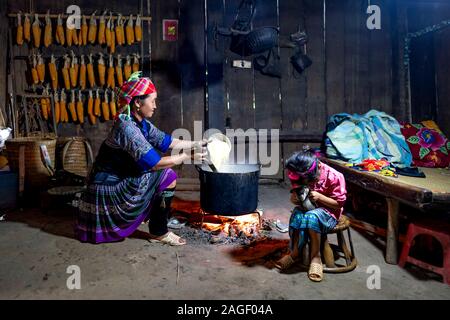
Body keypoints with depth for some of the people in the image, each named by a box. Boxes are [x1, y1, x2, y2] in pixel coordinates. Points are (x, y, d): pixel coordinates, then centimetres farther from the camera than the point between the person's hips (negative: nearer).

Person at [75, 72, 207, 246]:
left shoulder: (142, 123, 1)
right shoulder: (126, 127, -26)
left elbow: (165, 141, 8)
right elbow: (154, 163, -29)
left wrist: (196, 144, 3)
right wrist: (188, 156, -22)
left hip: (121, 179, 9)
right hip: (108, 187, -9)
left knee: (168, 176, 11)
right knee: (167, 176, -14)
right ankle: (159, 233, -1)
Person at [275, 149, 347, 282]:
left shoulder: (334, 177, -17)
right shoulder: (300, 176, -5)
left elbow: (339, 204, -11)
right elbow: (296, 192, 8)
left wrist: (319, 197, -26)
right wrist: (294, 197, -17)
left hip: (328, 212, -3)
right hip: (306, 208, 4)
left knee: (311, 217, -37)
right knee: (297, 215, -32)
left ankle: (315, 256, -18)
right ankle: (295, 252, -16)